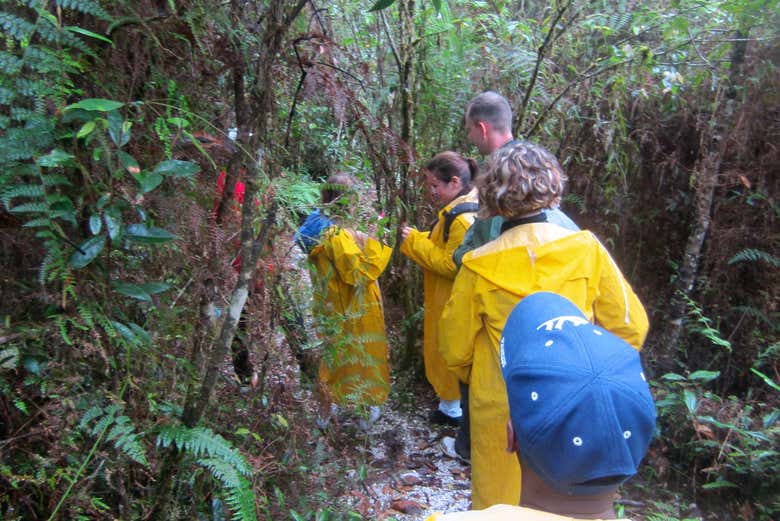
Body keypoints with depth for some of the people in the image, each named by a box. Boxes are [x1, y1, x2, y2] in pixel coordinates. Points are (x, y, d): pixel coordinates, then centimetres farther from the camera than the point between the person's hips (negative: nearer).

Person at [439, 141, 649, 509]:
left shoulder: (479, 267, -14)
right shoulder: (587, 249, -12)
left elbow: (455, 348, -3)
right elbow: (629, 327, -4)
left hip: (501, 415, -1)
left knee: (499, 504, 19)